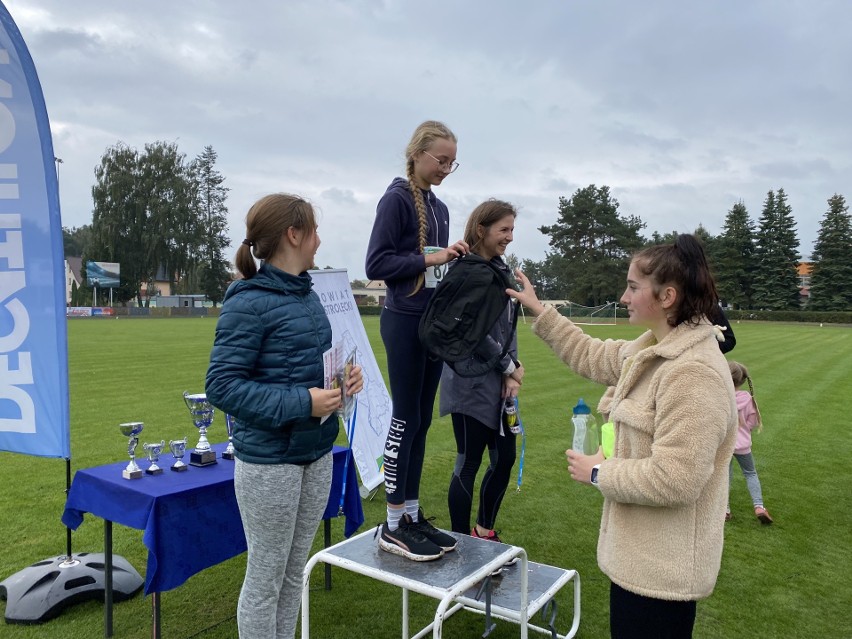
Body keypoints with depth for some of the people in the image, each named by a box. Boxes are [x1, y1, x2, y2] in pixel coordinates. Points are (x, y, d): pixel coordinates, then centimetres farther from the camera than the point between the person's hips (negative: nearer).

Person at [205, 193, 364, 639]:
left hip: (317, 454, 7)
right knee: (265, 578, 10)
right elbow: (221, 385, -19)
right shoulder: (249, 302, -17)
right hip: (270, 461, -7)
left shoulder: (306, 295, 7)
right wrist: (301, 403, -24)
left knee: (294, 573, 20)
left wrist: (344, 378, -4)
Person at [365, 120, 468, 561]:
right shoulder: (396, 199, -7)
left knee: (421, 420, 10)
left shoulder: (439, 208, 15)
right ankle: (393, 526, 10)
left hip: (433, 322, 8)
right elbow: (376, 265, -14)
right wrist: (428, 259, -18)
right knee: (406, 420, -2)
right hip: (404, 321, -8)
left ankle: (412, 515, 21)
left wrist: (452, 258, -1)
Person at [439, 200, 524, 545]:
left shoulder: (501, 269, 9)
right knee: (469, 463, 3)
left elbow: (509, 326, 11)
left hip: (499, 383, 8)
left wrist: (512, 371, -2)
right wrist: (510, 368, -7)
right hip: (471, 383, -8)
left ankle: (484, 532, 34)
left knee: (504, 459, 14)